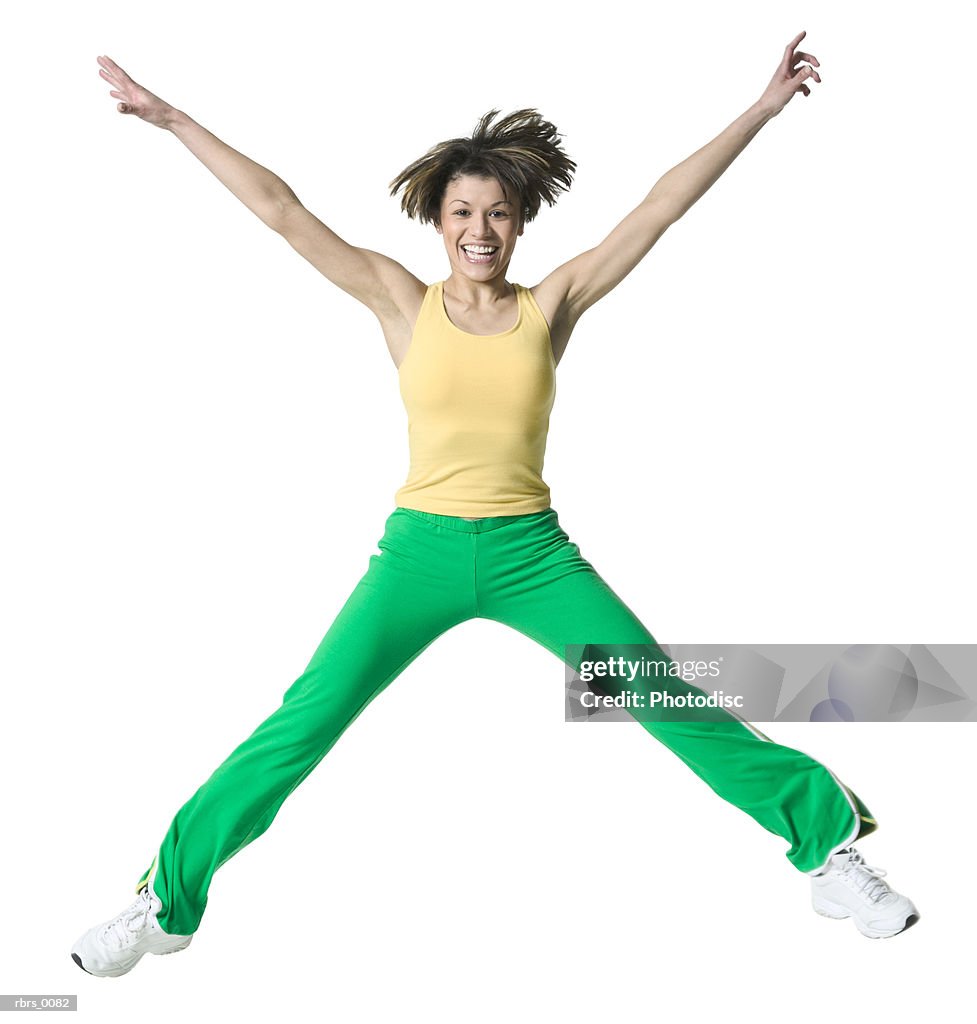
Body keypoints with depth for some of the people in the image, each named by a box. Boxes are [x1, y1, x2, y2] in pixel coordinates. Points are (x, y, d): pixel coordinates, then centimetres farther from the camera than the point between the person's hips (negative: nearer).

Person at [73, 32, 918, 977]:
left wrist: (761, 109, 3)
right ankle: (165, 902, 10)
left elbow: (662, 205, 2)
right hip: (420, 549, 0)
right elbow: (280, 209, -1)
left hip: (532, 553, 1)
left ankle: (830, 842, 17)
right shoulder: (403, 303, 0)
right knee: (302, 726, -6)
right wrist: (170, 117, 0)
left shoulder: (552, 305, 1)